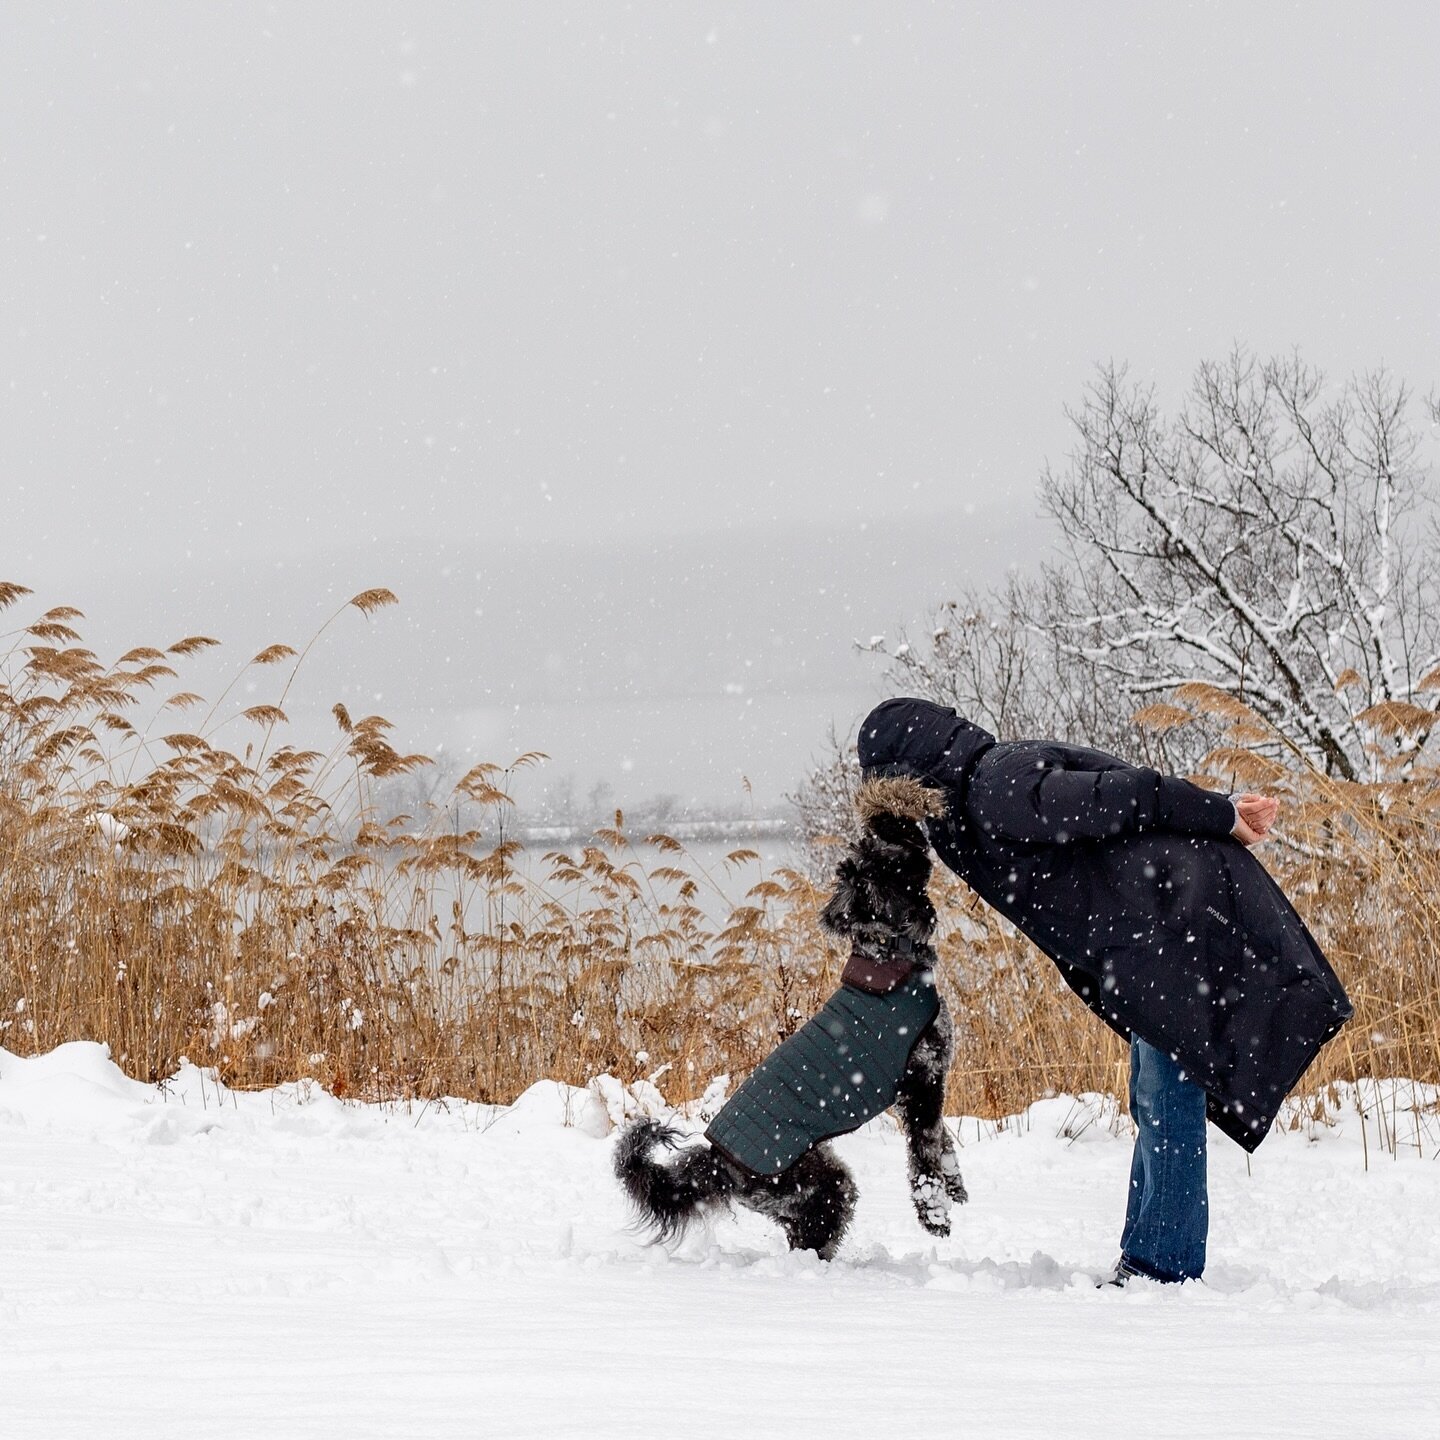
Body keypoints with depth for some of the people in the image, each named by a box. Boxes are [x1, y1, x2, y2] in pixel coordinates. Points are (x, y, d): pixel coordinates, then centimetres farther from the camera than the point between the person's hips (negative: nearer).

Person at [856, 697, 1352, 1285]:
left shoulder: (998, 789, -16)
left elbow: (1109, 798, -21)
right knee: (1156, 1104, 14)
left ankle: (1161, 1267, -9)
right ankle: (1144, 1261, 20)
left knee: (1166, 1104, -10)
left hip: (1182, 909, -11)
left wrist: (1219, 816, -16)